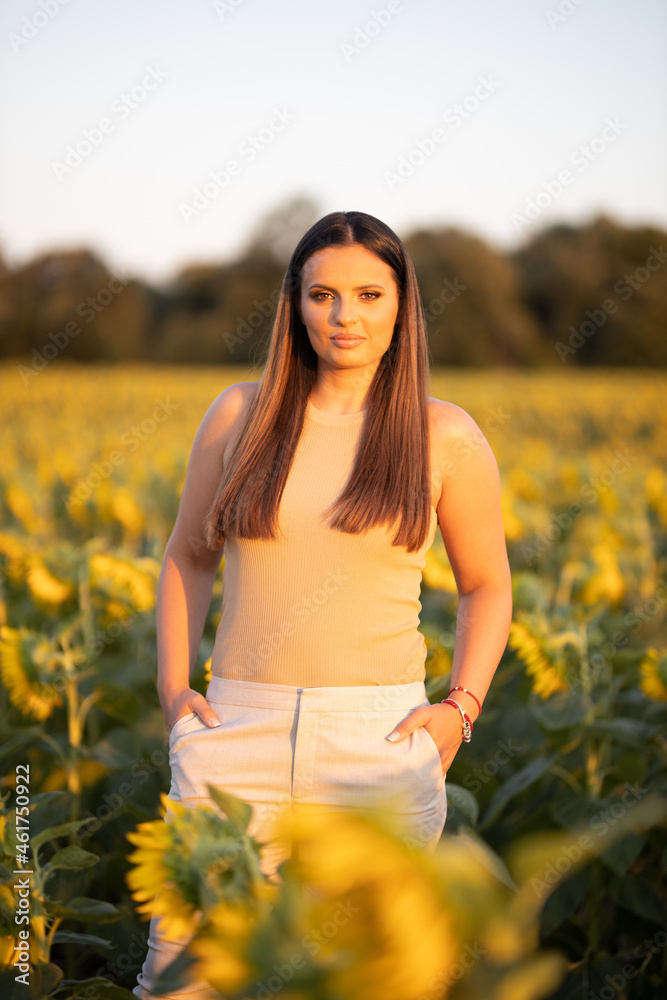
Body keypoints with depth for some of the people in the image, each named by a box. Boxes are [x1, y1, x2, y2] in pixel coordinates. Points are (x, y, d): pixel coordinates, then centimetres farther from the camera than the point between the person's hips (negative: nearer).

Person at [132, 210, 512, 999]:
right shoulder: (240, 414, 6)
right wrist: (173, 688, 5)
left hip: (378, 737, -1)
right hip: (240, 730, 1)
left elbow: (486, 586, 12)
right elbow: (187, 557, 17)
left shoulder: (446, 437, 2)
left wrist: (460, 709, -1)